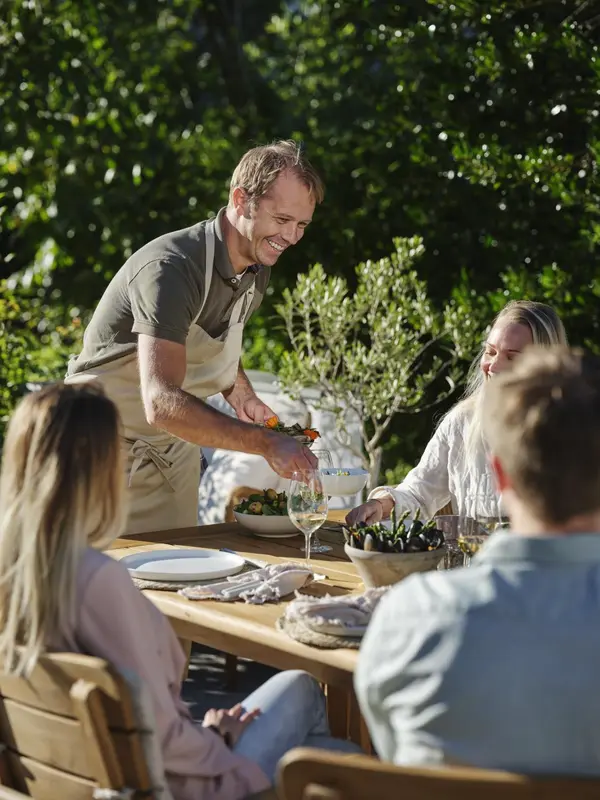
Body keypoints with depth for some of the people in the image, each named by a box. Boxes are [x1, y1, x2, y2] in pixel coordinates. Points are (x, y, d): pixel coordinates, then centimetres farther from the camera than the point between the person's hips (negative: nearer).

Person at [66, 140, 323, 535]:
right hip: (111, 445, -7)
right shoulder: (171, 269, -29)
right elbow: (162, 403, -39)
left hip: (176, 453, 8)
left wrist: (240, 392, -1)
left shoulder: (257, 272, -1)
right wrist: (266, 443, -44)